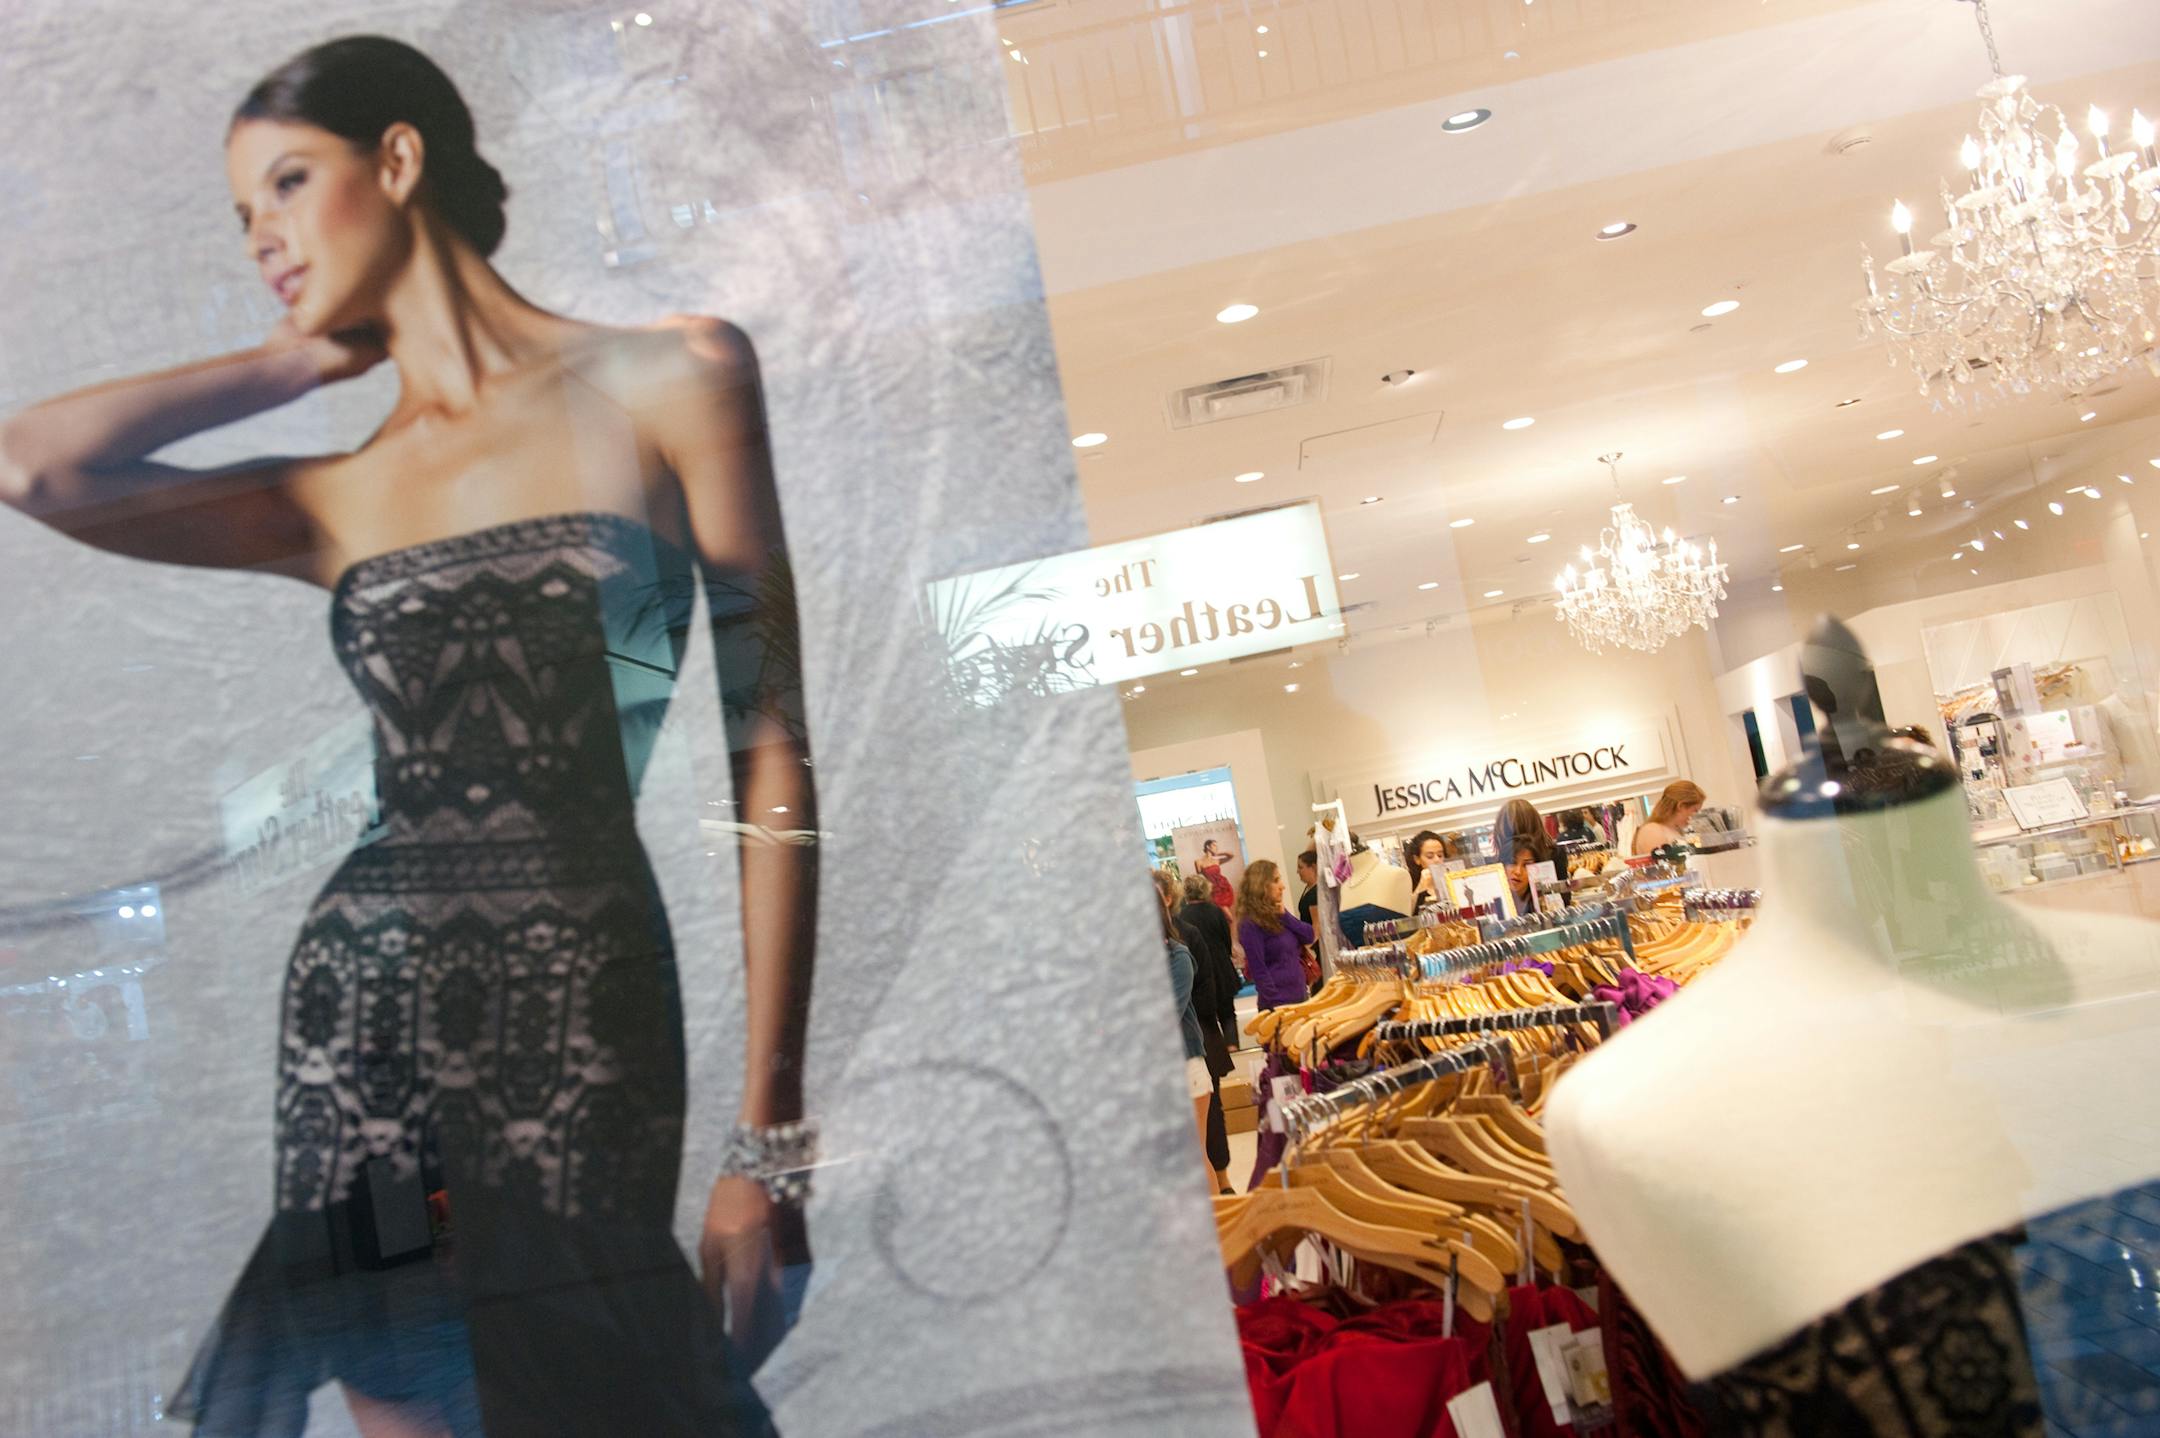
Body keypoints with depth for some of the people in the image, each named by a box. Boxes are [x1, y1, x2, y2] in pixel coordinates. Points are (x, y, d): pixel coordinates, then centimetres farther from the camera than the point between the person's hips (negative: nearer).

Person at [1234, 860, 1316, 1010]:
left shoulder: (1278, 914, 10)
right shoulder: (1251, 924, -14)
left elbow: (1309, 936, 4)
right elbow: (1259, 971, -17)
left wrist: (1284, 915, -8)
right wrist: (1276, 1006, -19)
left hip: (1299, 996, 8)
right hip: (1279, 1003, -8)